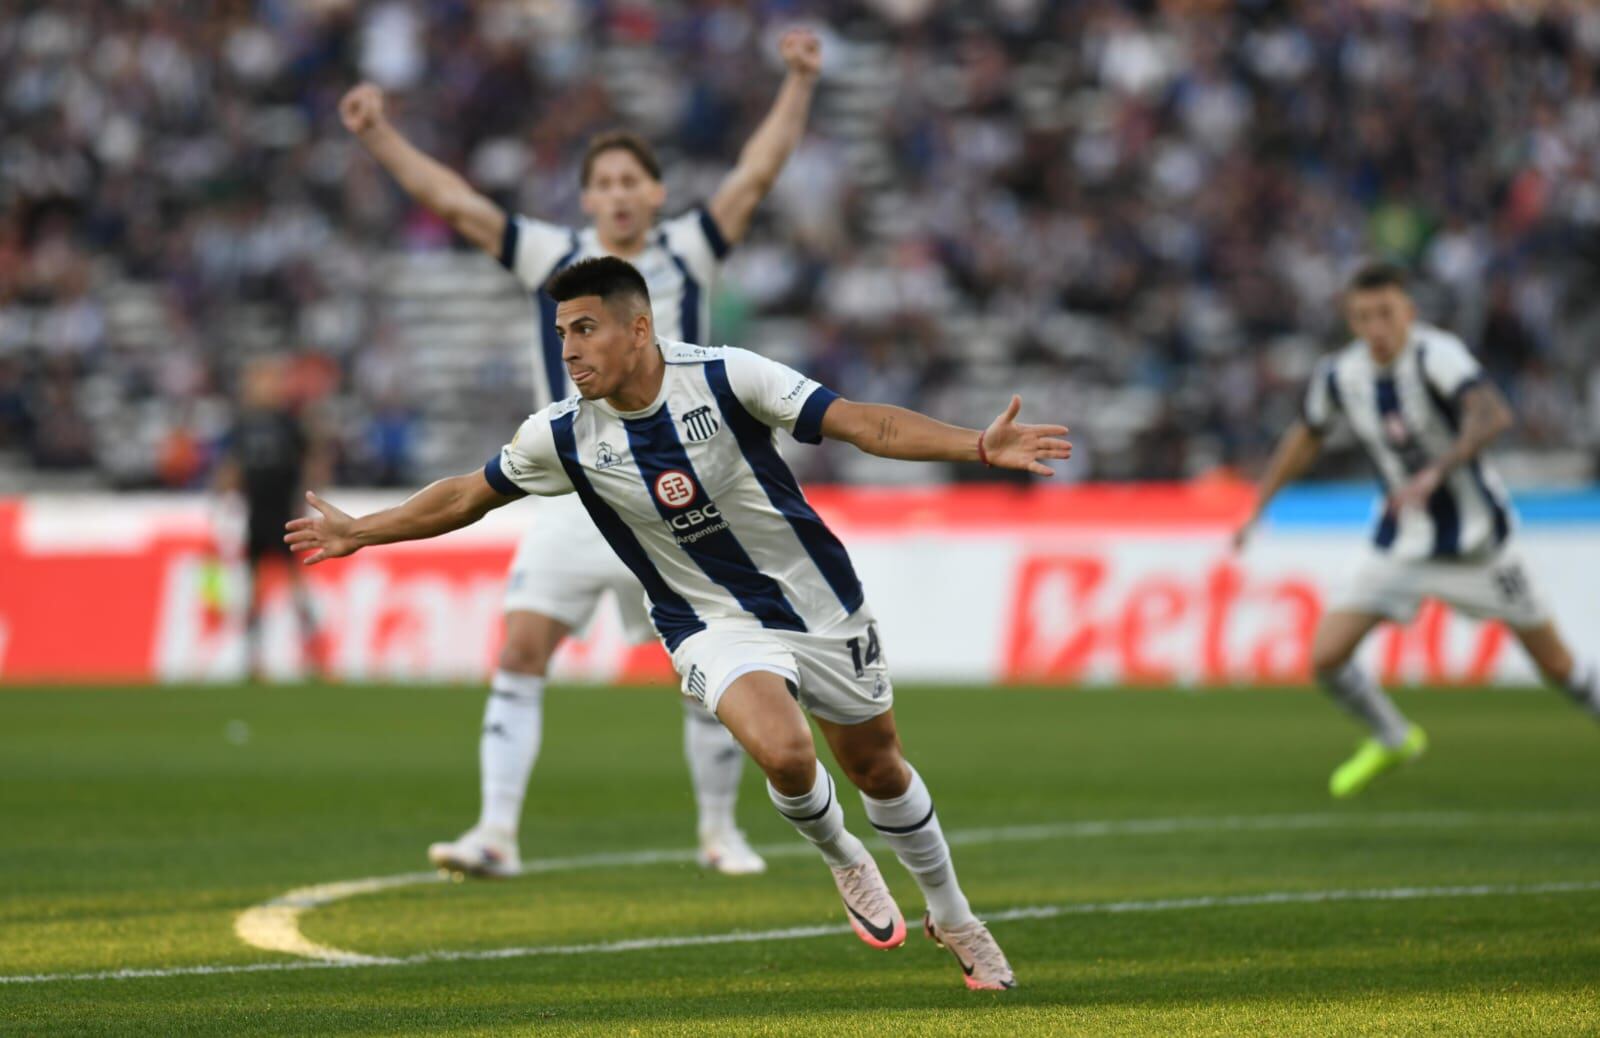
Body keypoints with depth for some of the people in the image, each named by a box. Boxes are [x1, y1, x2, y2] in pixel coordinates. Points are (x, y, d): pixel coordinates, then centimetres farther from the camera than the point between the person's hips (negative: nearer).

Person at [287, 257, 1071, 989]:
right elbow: (470, 495, 5)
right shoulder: (564, 435, -12)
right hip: (716, 626, 0)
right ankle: (844, 863, 6)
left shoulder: (724, 377, -20)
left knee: (877, 767, 14)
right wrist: (357, 534, 10)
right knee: (783, 753, -28)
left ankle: (953, 919, 40)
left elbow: (861, 423, -21)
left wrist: (978, 446, -32)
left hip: (820, 604, 0)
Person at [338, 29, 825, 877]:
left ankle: (719, 830, 19)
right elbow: (452, 201, 2)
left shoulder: (688, 253, 6)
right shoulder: (554, 258, 6)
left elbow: (756, 173, -1)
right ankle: (497, 834, -13)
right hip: (574, 492, 0)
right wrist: (378, 136, -6)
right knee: (520, 651, -12)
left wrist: (799, 83, -10)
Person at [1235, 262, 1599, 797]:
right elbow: (1304, 438, 14)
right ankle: (1393, 741, 22)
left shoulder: (1435, 354, -24)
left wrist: (1435, 473, -54)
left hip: (1476, 541, -4)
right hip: (1403, 546, 4)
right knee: (1326, 657, -6)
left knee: (1556, 665, 3)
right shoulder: (1339, 375, -7)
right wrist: (1258, 509, 12)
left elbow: (1492, 414, -42)